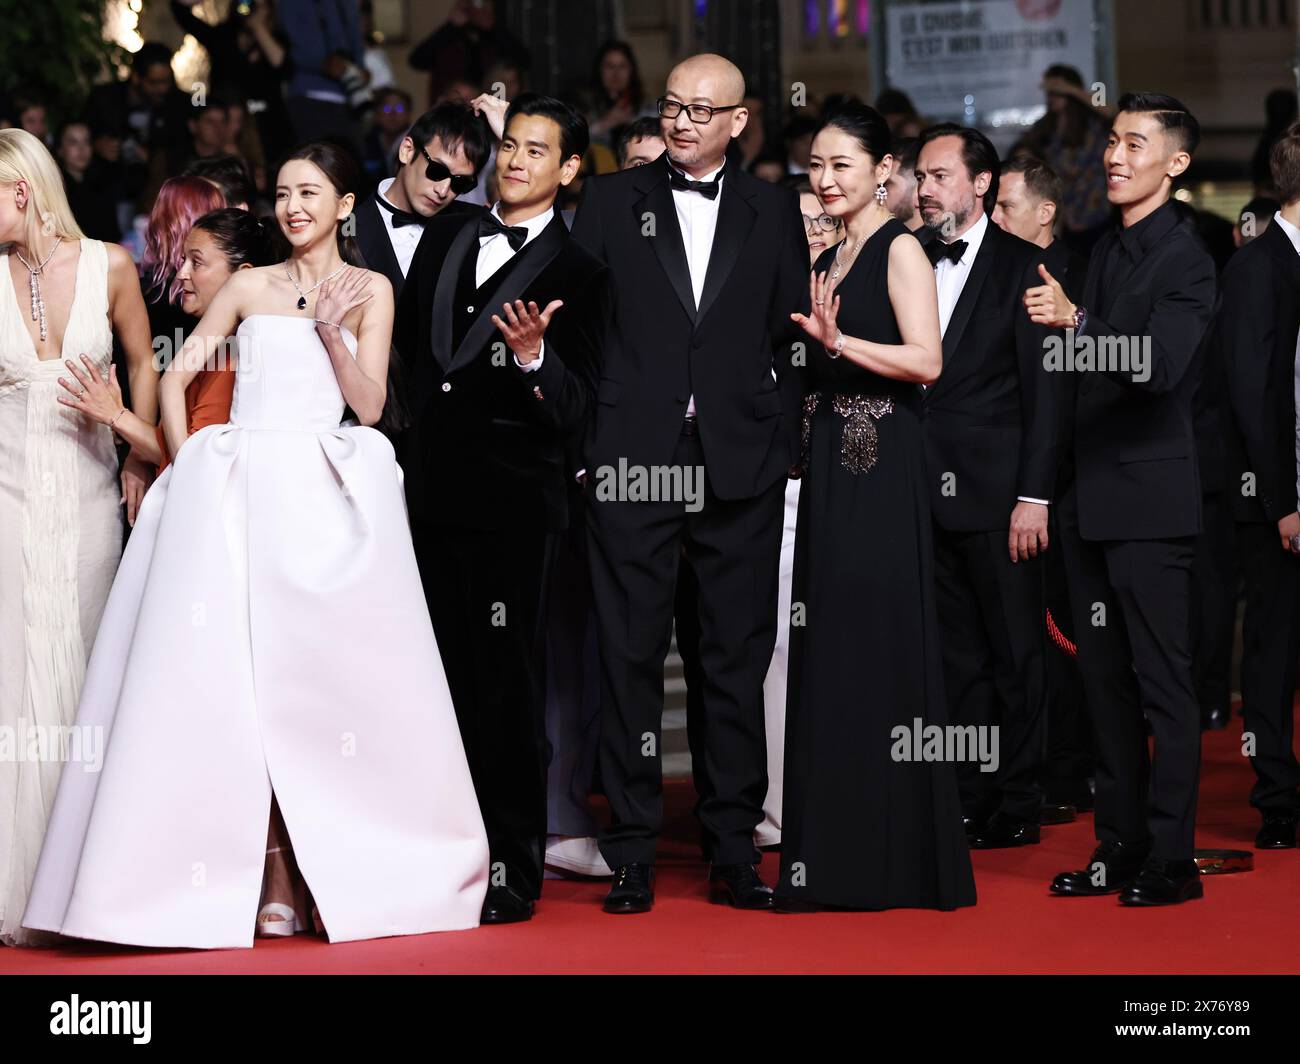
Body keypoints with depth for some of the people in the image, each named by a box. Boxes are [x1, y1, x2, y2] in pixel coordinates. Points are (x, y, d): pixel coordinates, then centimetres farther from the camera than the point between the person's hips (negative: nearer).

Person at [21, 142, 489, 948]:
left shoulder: (370, 290, 9)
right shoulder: (251, 288, 14)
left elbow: (370, 404, 1)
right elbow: (176, 376, 15)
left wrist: (332, 330, -12)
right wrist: (186, 462, 4)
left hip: (322, 490, -2)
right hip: (236, 486, 2)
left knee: (328, 669, -4)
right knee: (216, 674, -5)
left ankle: (346, 867, 4)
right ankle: (206, 871, -4)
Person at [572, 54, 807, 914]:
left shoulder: (772, 211, 10)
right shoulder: (611, 202, 8)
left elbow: (790, 337, 10)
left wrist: (784, 440, 2)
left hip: (741, 463, 1)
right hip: (633, 457, -1)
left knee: (740, 658, 4)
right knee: (631, 657, 0)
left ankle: (735, 851, 11)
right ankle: (633, 855, 6)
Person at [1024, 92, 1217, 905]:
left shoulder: (1185, 258, -11)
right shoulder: (1108, 250, 14)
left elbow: (1161, 362, -26)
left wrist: (1075, 320, -35)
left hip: (1152, 501, -8)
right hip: (1094, 501, 8)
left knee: (1163, 684, -4)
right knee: (1107, 681, 12)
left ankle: (1173, 860, 0)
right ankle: (1120, 847, 19)